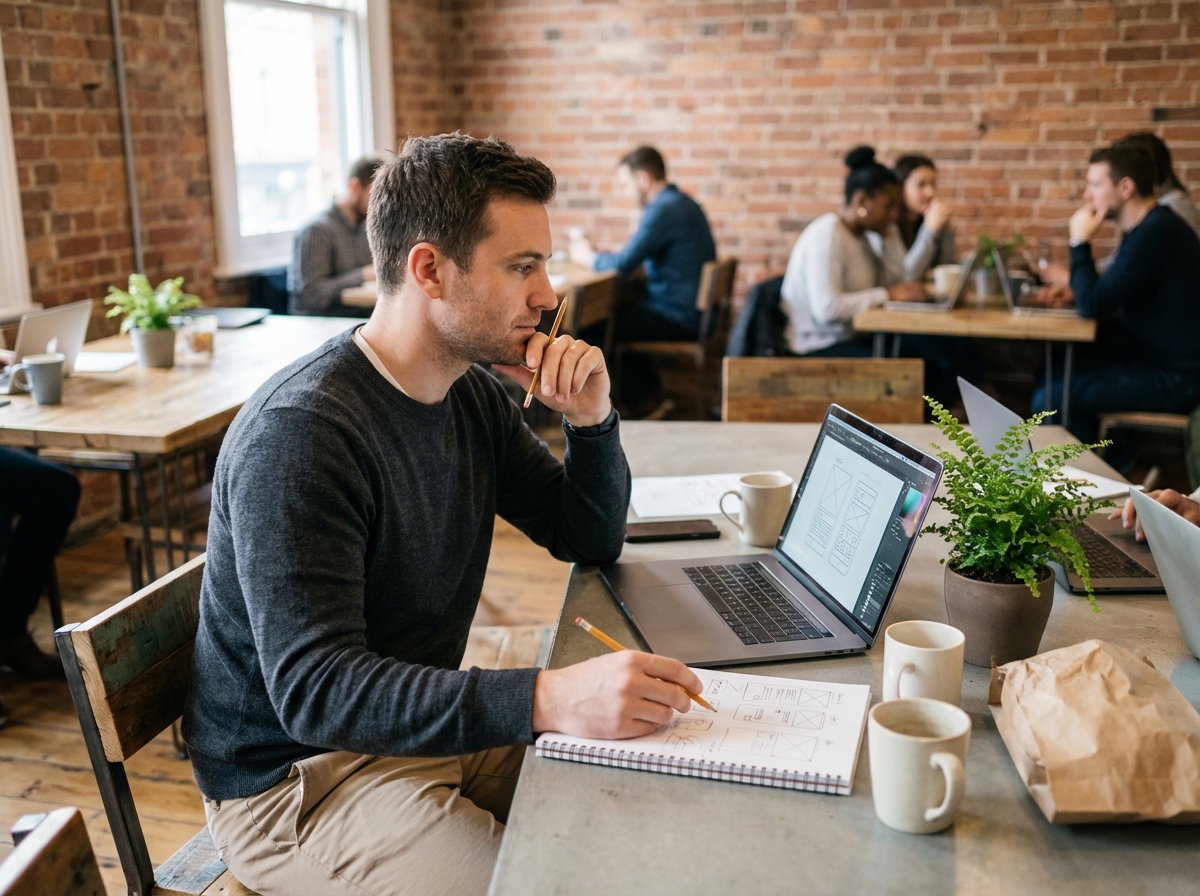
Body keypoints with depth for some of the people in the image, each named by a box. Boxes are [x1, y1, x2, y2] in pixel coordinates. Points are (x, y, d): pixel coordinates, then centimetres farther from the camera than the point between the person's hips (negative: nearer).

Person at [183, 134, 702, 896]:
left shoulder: (474, 394, 1)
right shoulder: (298, 434, -26)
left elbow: (592, 541, 9)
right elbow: (314, 689, -33)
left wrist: (591, 420, -11)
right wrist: (549, 699, -44)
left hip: (428, 722, 8)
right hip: (295, 779, -7)